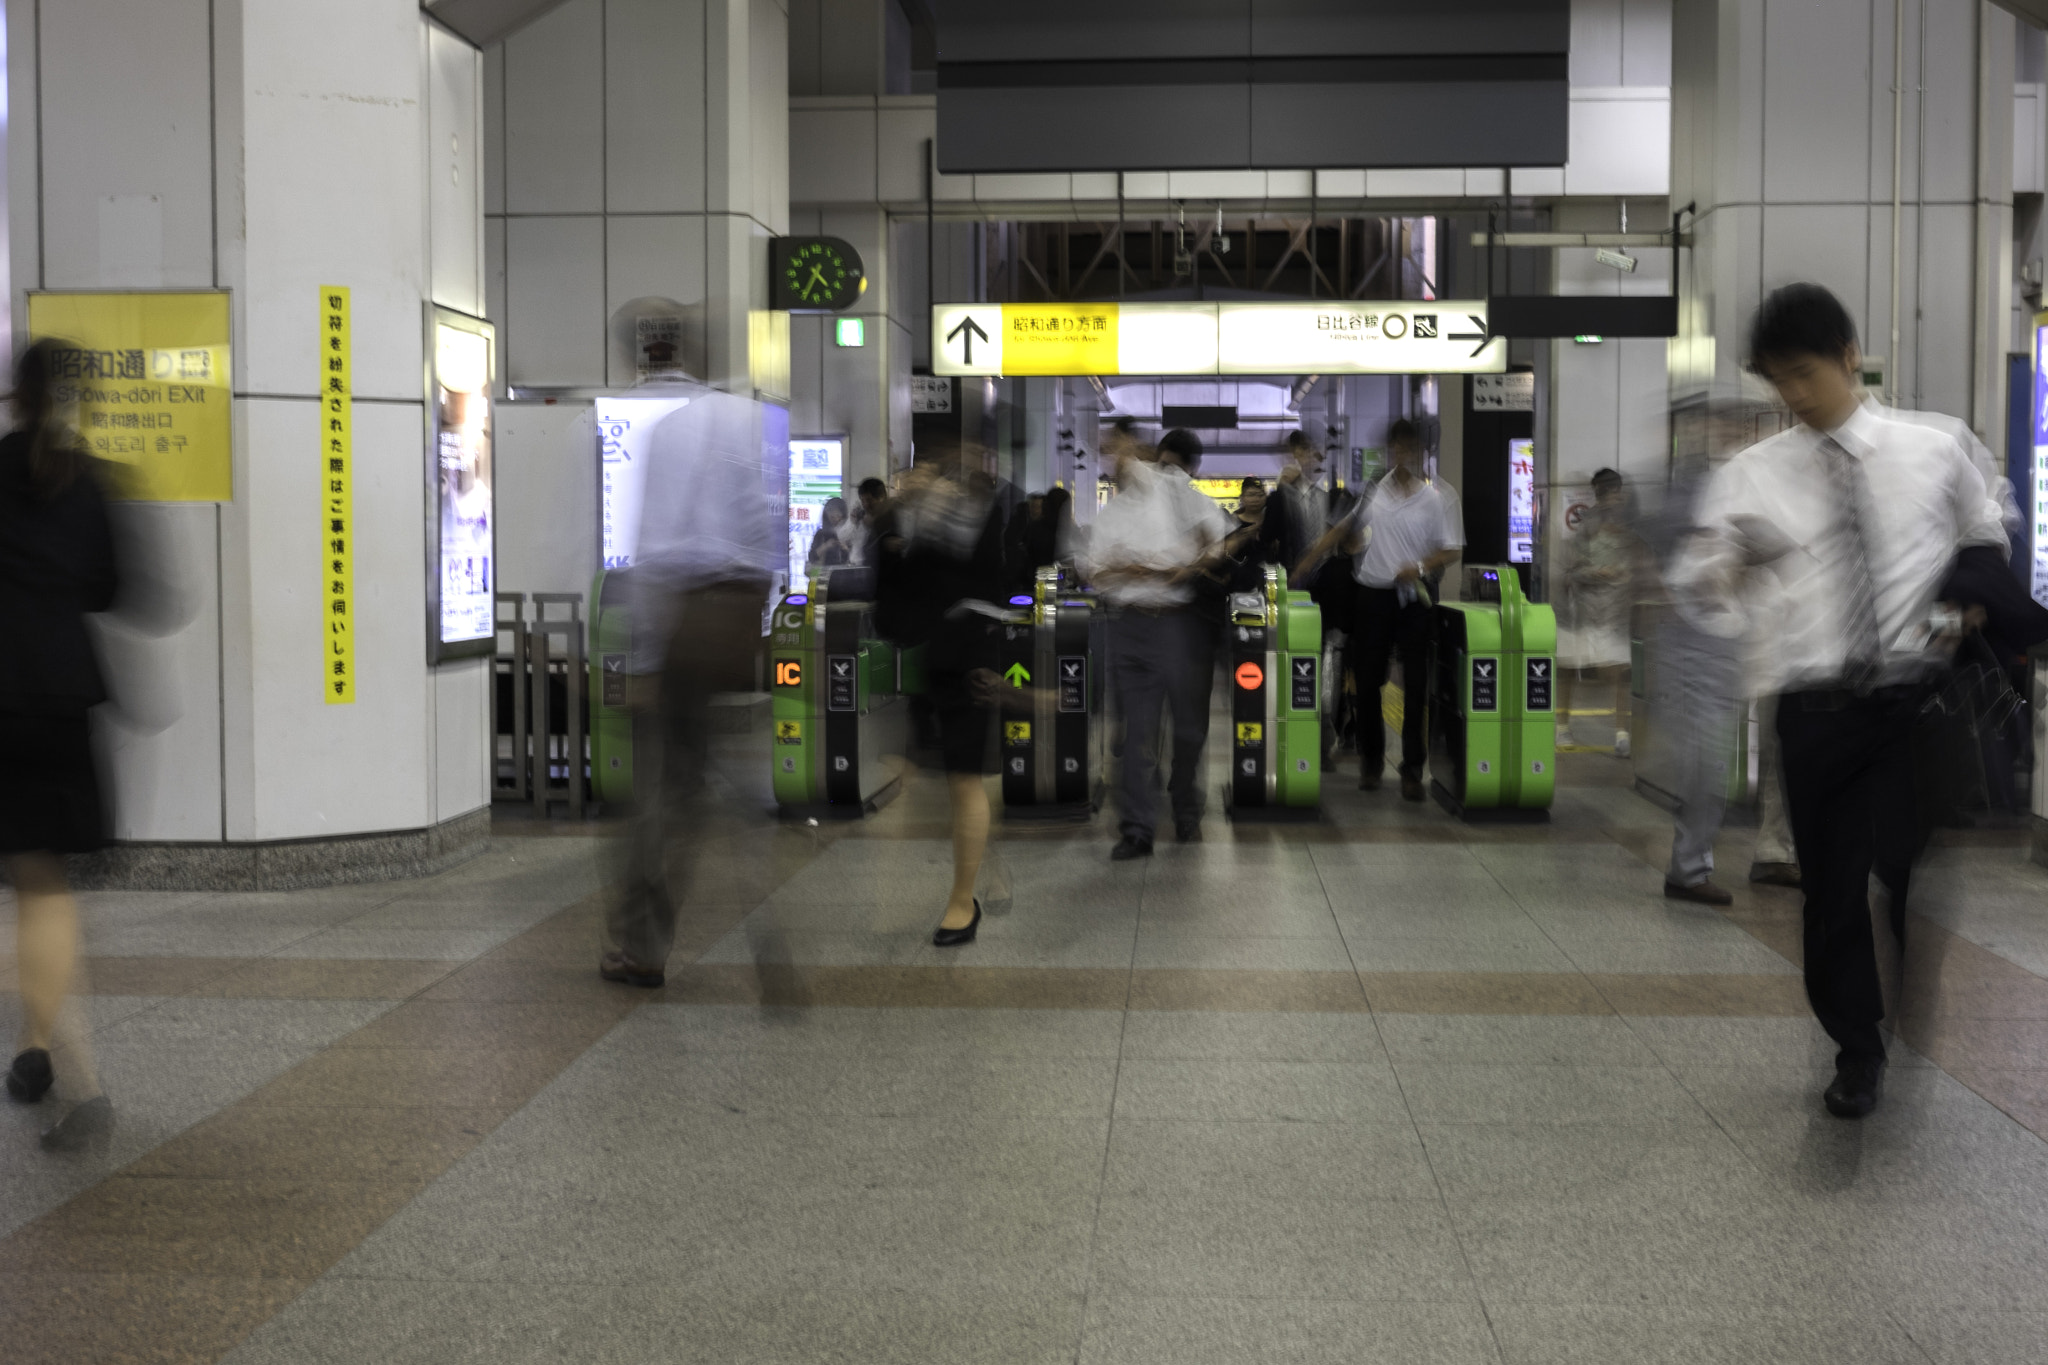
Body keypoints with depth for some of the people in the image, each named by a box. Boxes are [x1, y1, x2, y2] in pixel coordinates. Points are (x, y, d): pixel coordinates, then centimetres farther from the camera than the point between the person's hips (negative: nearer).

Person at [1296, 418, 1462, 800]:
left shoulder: (1437, 498, -2)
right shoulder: (1373, 489, 4)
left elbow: (1451, 550, -1)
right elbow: (1341, 531, 11)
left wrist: (1421, 567, -19)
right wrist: (1303, 568, 6)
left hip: (1414, 597, -2)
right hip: (1372, 593, 2)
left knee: (1415, 685, -2)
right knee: (1367, 680, 5)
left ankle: (1413, 768, 5)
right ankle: (1371, 761, 20)